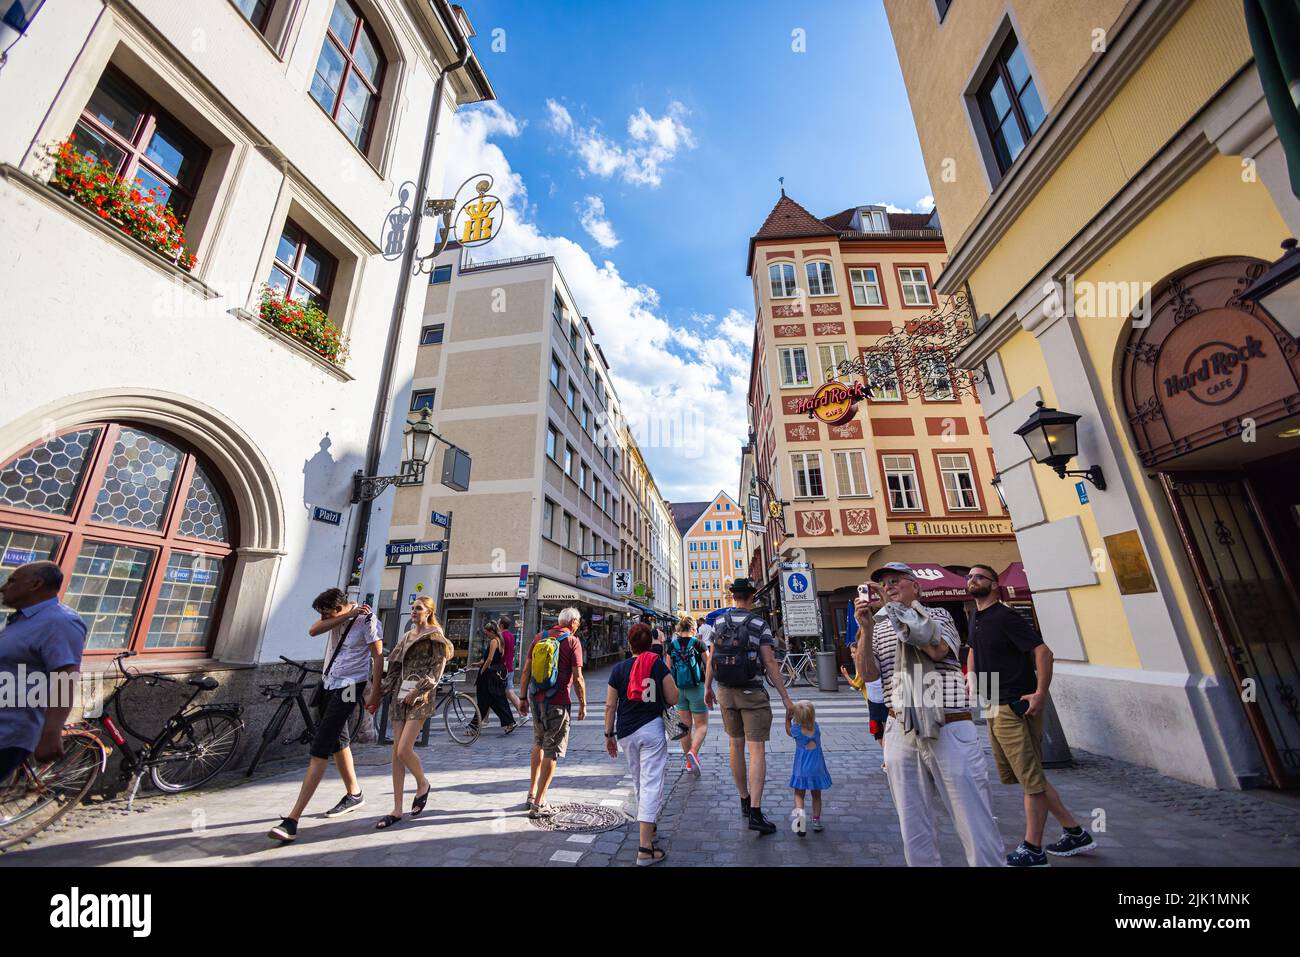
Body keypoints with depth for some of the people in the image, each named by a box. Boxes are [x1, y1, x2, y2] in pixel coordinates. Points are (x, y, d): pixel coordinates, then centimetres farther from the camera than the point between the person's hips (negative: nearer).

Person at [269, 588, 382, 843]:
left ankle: (292, 821, -5)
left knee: (319, 750, -10)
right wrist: (346, 616, -23)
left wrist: (375, 694, -15)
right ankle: (354, 794, 35)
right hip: (328, 684, 8)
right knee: (337, 741, 18)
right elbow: (313, 631, -16)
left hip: (348, 687, -8)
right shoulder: (337, 616, 2)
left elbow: (378, 657, -15)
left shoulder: (366, 619, -18)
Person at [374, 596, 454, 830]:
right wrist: (382, 689, 9)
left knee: (404, 750, -11)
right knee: (396, 752, 5)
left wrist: (417, 691, -16)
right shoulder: (406, 636, 17)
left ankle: (423, 784, 17)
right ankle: (397, 809, 14)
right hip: (400, 695, 7)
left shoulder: (435, 637, -4)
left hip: (421, 697, -6)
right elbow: (395, 666, 17)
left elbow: (437, 668, -11)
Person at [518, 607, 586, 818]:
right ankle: (538, 804, 12)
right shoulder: (572, 641, -9)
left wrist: (522, 697, 14)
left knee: (538, 744, 25)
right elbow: (577, 677, -11)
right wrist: (583, 704, -1)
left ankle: (532, 794, 32)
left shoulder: (540, 637, 6)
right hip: (557, 703, -6)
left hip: (536, 699, 6)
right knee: (552, 752, 6)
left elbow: (526, 670, 7)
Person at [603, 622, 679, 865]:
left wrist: (608, 735, 10)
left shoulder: (618, 668, 0)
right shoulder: (658, 665, -6)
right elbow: (673, 699, -6)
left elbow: (610, 705, 1)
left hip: (625, 732, 3)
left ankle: (647, 826, 40)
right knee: (651, 784, 0)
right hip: (652, 729, -3)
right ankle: (645, 849, -2)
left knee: (637, 781, 22)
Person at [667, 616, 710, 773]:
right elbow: (710, 666, -7)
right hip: (697, 688, -4)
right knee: (701, 725, 8)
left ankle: (689, 761, 24)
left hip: (679, 689, 4)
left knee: (685, 725, 15)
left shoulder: (672, 645, -1)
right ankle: (693, 752, -15)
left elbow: (669, 669, 5)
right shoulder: (699, 644, -11)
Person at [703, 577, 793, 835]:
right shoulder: (759, 625, -11)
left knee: (736, 745, 17)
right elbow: (770, 664, -14)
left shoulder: (719, 622, 0)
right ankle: (755, 812, -4)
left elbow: (712, 658, 5)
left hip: (725, 692, 4)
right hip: (753, 693, -4)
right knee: (757, 751, 1)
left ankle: (744, 801, 29)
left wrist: (708, 688, 15)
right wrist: (785, 697, -8)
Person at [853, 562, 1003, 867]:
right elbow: (868, 674, -2)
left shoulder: (938, 615, 6)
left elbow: (938, 648, -16)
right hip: (900, 732, 3)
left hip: (950, 729, -2)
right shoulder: (879, 628, 12)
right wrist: (866, 628, -15)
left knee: (975, 823, 3)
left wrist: (895, 605, -18)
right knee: (913, 830, 11)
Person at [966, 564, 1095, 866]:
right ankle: (1075, 833, 32)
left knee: (1030, 778, 2)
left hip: (1015, 708, -9)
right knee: (1029, 776, 19)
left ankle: (1032, 850, 14)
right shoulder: (975, 618, 10)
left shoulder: (1004, 617, -15)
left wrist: (1040, 694, -23)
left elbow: (1043, 652, -21)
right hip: (994, 708, 9)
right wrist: (971, 675, 13)